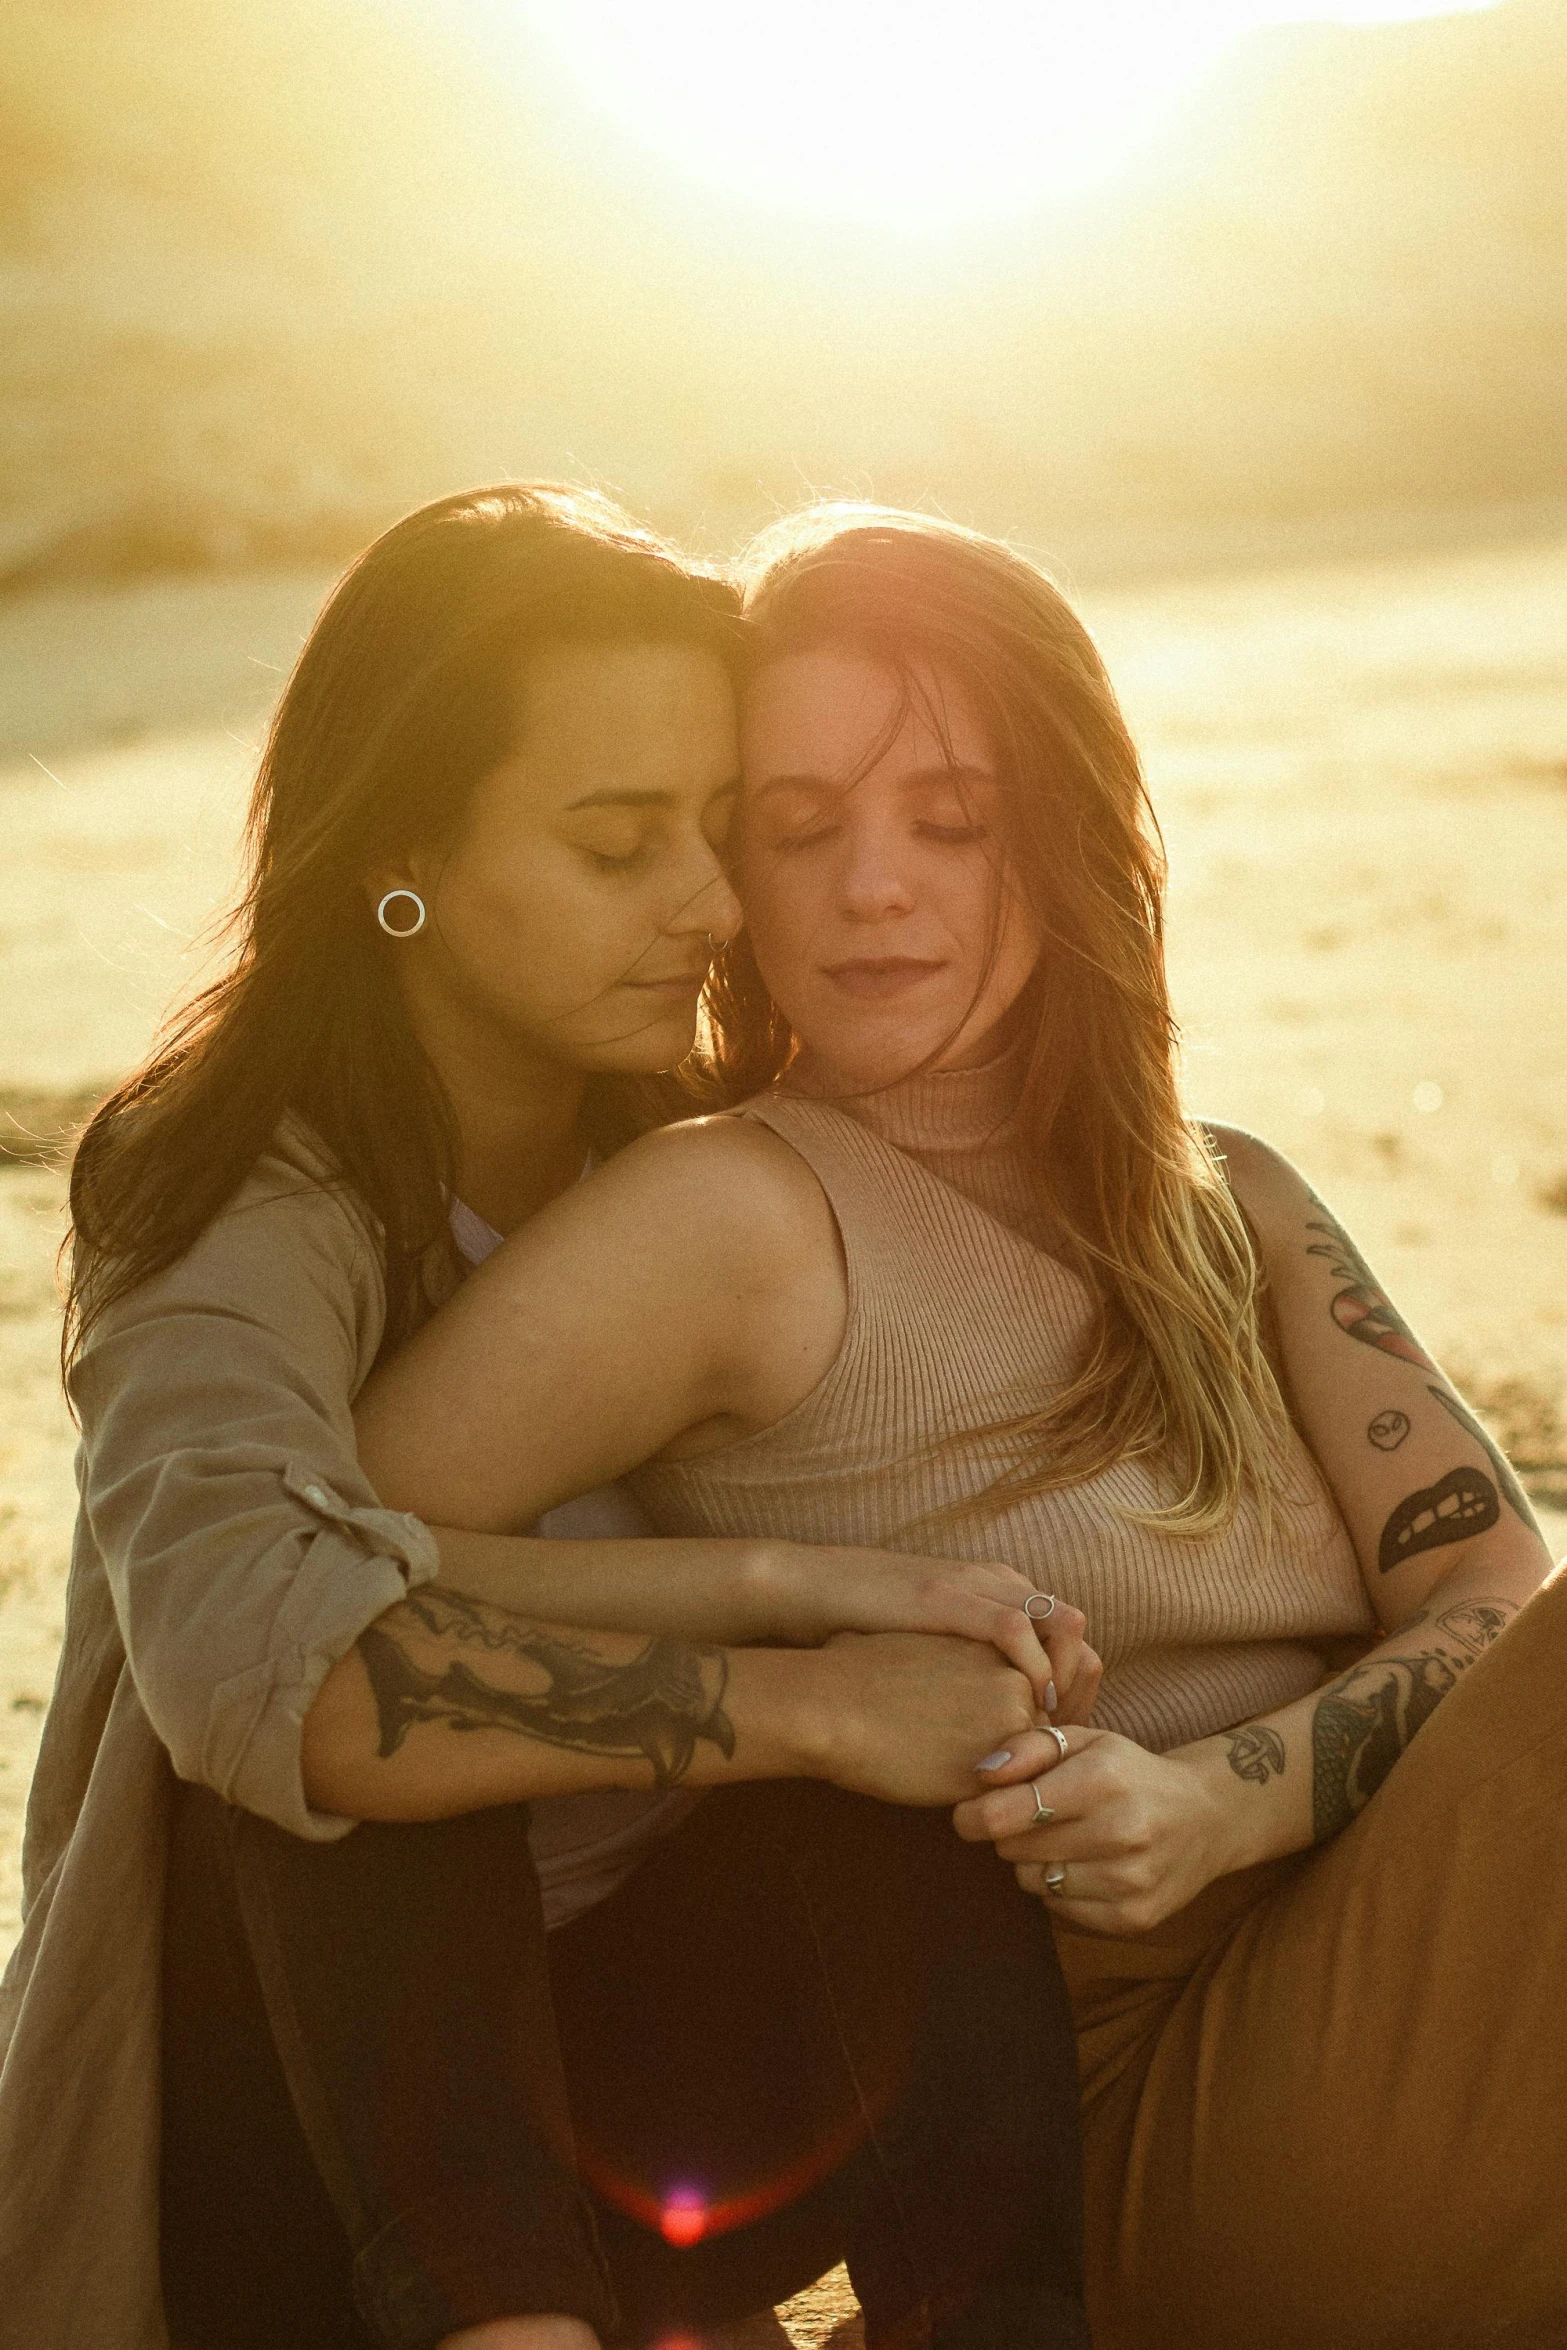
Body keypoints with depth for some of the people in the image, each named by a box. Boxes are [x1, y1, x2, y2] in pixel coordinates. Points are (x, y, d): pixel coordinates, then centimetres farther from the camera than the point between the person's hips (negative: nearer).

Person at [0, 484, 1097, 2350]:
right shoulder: (256, 1205, -17)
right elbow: (243, 1643, -39)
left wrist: (789, 1588, -22)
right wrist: (796, 1693, -34)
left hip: (620, 2105, 4)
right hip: (291, 2128, -4)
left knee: (892, 1728, -25)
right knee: (367, 1699, -32)